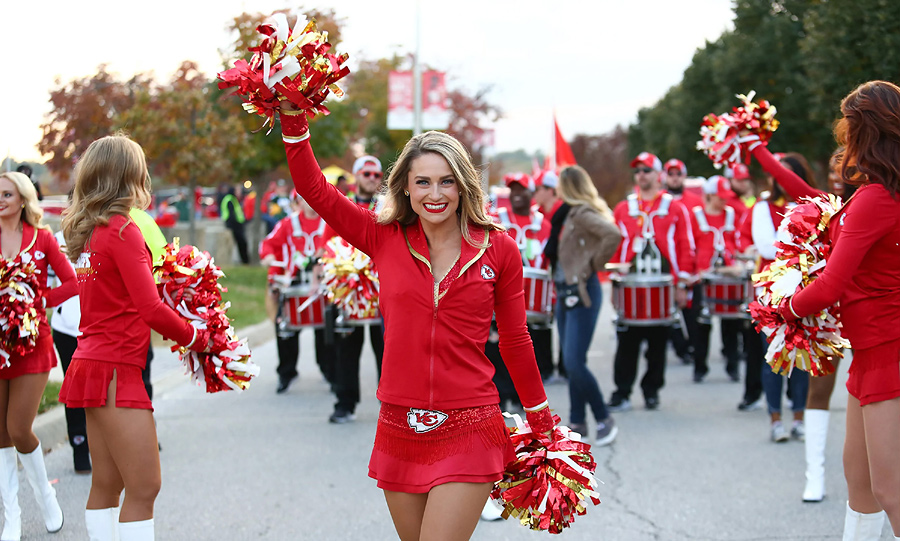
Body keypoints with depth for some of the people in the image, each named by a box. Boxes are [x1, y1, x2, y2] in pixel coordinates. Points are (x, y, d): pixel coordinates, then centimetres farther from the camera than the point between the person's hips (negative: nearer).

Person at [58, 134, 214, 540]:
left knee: (106, 484, 13)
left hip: (92, 365, 9)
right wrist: (198, 339, -5)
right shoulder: (122, 231, -14)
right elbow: (151, 309, -19)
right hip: (116, 370, -9)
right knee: (144, 488, -7)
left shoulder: (84, 230, 10)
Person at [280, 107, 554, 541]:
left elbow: (515, 340, 9)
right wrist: (294, 117, -9)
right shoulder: (385, 238, 2)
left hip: (469, 432, -3)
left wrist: (541, 421, 15)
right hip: (399, 431, 3)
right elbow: (314, 188, 1)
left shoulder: (499, 250, -1)